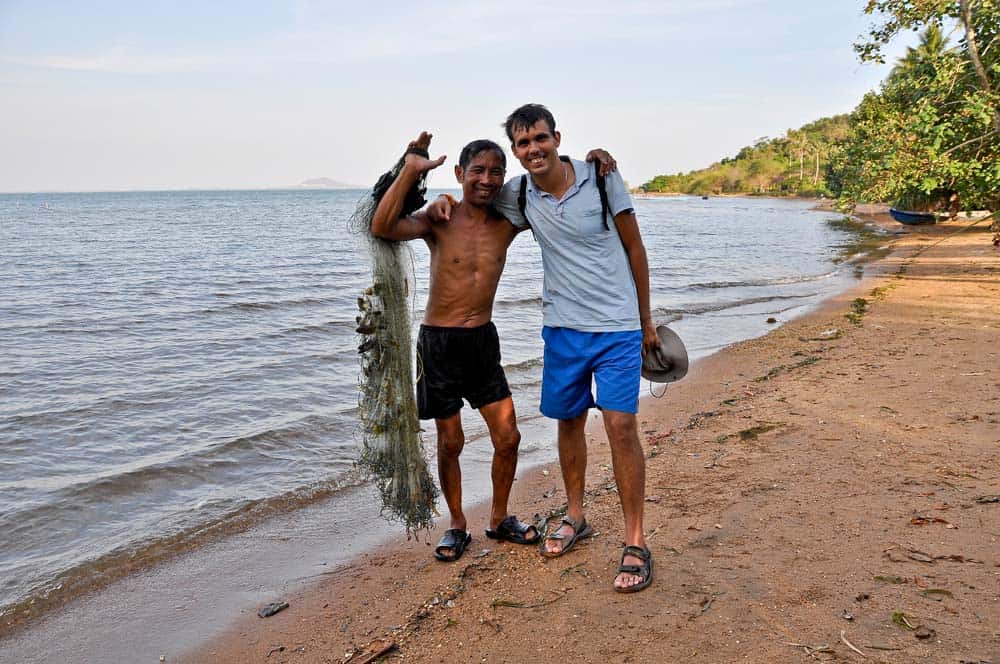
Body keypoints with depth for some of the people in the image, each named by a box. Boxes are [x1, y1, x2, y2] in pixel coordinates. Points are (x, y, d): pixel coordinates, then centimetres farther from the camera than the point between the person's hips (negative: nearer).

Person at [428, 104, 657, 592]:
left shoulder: (601, 178, -8)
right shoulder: (518, 197, 0)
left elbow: (634, 248, 0)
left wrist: (646, 320, 4)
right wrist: (443, 203, -3)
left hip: (618, 327, -3)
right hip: (562, 328, 4)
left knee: (620, 425, -9)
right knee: (569, 421, 12)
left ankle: (635, 544, 1)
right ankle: (575, 518, 31)